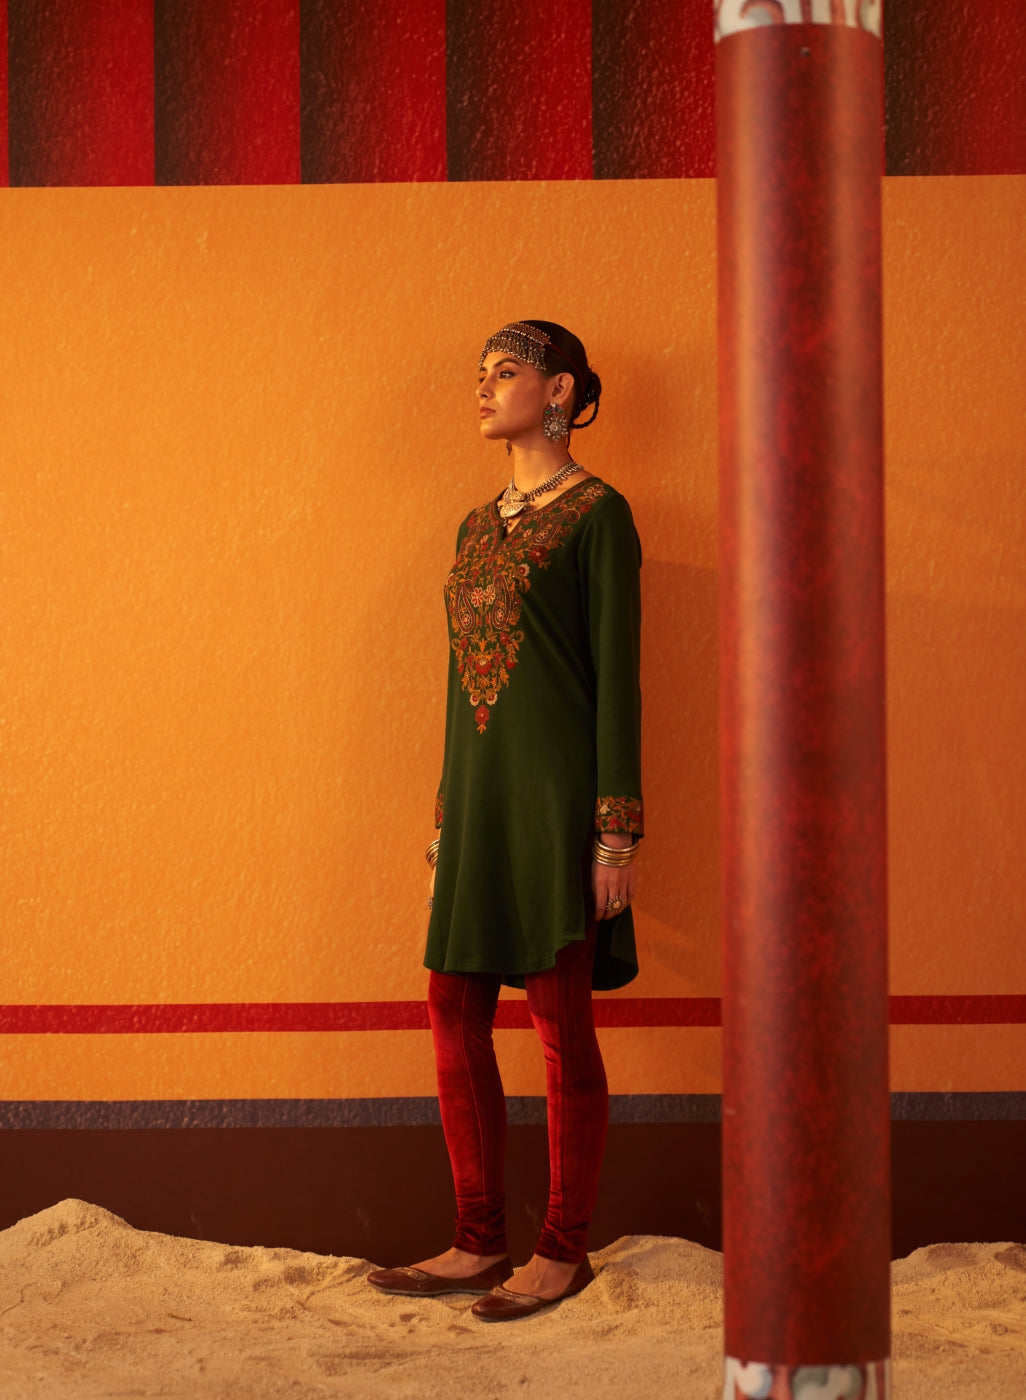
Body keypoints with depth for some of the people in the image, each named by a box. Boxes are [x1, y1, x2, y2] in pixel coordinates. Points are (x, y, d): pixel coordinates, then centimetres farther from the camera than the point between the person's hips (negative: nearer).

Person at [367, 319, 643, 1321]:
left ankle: (563, 1250, 11)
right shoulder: (478, 527, 16)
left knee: (561, 1024, -1)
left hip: (557, 792, -8)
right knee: (455, 1015, 7)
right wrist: (445, 812, 17)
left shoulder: (596, 516, -5)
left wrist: (616, 831, -14)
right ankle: (479, 1244, 18)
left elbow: (617, 675, -10)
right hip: (479, 791, 8)